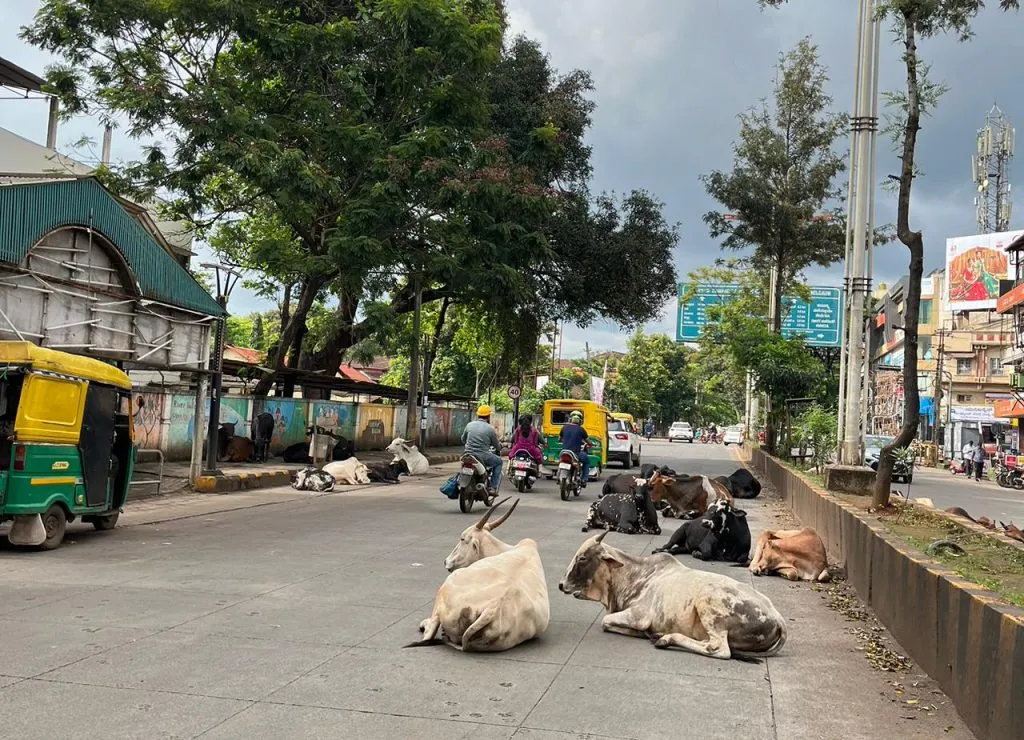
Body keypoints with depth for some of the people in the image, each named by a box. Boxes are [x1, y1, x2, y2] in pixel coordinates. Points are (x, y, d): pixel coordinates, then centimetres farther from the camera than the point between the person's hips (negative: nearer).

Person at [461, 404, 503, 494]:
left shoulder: (469, 425, 6)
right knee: (499, 462, 20)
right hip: (482, 457, -5)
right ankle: (492, 487, 7)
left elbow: (463, 440, 18)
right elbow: (497, 446, 6)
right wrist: (500, 445, 30)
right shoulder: (490, 428, -4)